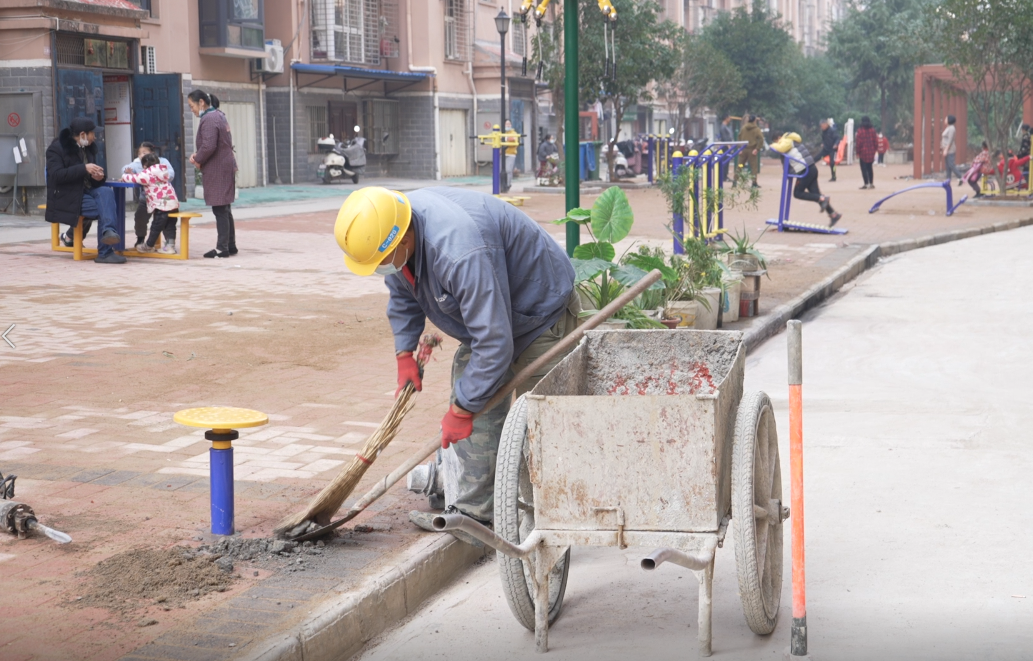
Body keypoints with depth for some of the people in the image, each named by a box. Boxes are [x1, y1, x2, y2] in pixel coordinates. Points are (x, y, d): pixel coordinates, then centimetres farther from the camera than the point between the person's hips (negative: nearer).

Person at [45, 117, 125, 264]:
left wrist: (97, 175, -6)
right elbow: (56, 175, -21)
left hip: (86, 190, 6)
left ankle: (108, 231, -46)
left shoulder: (88, 148, 13)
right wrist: (84, 168, -28)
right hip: (67, 196, -6)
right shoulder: (57, 148, -8)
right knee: (104, 208, -26)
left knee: (106, 192, -28)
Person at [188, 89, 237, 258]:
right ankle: (230, 245, 20)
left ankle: (222, 248, -4)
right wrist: (198, 156, 10)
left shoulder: (208, 120, -16)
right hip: (226, 167, 10)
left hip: (217, 171, -10)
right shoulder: (218, 116, 15)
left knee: (220, 210, -6)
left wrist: (197, 159, -8)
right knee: (224, 209, 15)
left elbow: (208, 147, -26)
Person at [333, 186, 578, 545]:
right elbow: (403, 294, 12)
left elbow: (494, 342, -37)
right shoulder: (390, 230, -11)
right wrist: (405, 353, 5)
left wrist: (461, 409, -28)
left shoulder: (460, 253, -41)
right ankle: (474, 513, 6)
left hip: (541, 315, -9)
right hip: (487, 313, 9)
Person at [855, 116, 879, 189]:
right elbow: (876, 141, 4)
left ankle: (866, 184, -5)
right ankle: (871, 183, 16)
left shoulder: (860, 131, -12)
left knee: (864, 168, 0)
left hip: (863, 152, -4)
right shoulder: (873, 130, 0)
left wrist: (858, 152, -2)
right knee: (870, 168, 14)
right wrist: (875, 149, 14)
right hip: (871, 152, 4)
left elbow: (858, 142, -11)